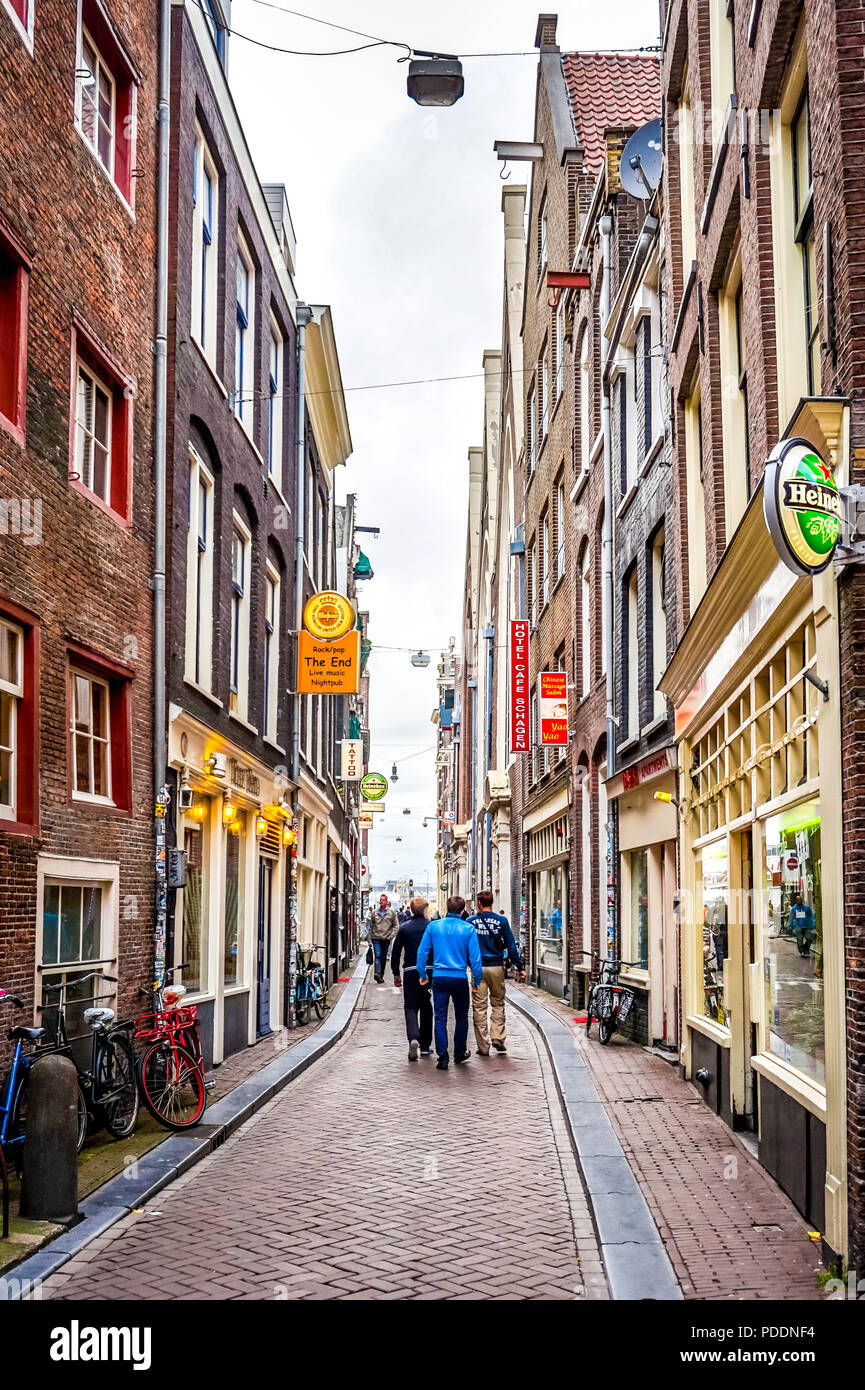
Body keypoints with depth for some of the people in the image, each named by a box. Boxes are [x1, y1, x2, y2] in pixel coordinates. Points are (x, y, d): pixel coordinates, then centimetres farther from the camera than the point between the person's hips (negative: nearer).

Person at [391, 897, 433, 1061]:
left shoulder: (404, 928, 3)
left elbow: (395, 952, 4)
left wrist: (396, 974, 13)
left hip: (410, 972, 0)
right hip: (429, 971, 0)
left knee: (411, 1008, 0)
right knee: (426, 1009, 12)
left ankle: (413, 1038, -25)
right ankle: (425, 1046, 19)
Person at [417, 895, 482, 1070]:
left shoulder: (433, 926, 0)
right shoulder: (468, 929, -5)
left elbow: (422, 952, 3)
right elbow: (475, 957, -5)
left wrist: (422, 974, 13)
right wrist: (477, 980, 5)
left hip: (439, 977, 1)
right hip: (460, 978, -1)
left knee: (440, 1018, 4)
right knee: (461, 1017, 17)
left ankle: (443, 1058, -1)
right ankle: (460, 1053, 27)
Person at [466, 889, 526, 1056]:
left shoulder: (470, 921, -1)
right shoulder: (501, 921, -1)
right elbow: (511, 946, -1)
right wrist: (519, 967, 5)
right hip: (496, 967, 1)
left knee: (479, 1007, 3)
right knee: (498, 1003, 15)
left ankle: (483, 1046, 3)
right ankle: (498, 1038, 4)